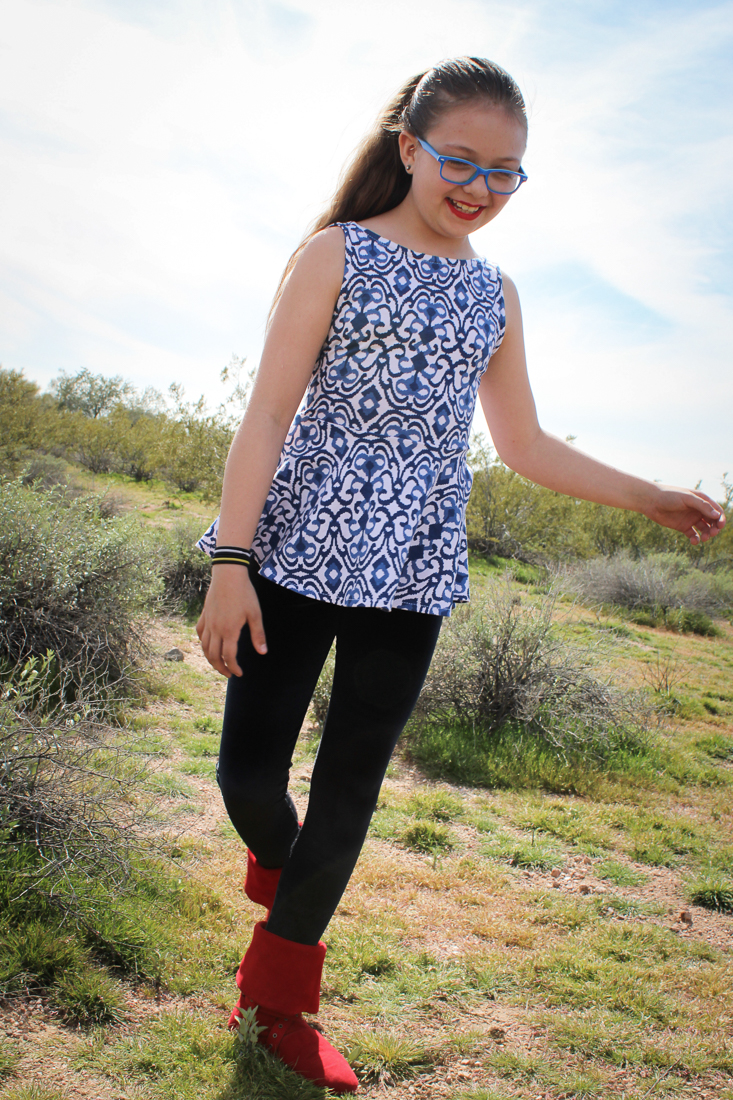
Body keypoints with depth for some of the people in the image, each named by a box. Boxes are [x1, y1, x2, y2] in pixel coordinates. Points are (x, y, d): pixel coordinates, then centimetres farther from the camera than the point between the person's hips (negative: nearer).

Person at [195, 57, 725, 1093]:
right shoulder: (337, 254, 0)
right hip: (300, 553, -3)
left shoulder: (495, 295, 13)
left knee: (353, 785, 7)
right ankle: (276, 859, 37)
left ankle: (280, 998, 26)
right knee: (248, 772, -2)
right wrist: (231, 561, -13)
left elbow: (524, 444, 18)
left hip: (413, 575, 3)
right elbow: (268, 412, -6)